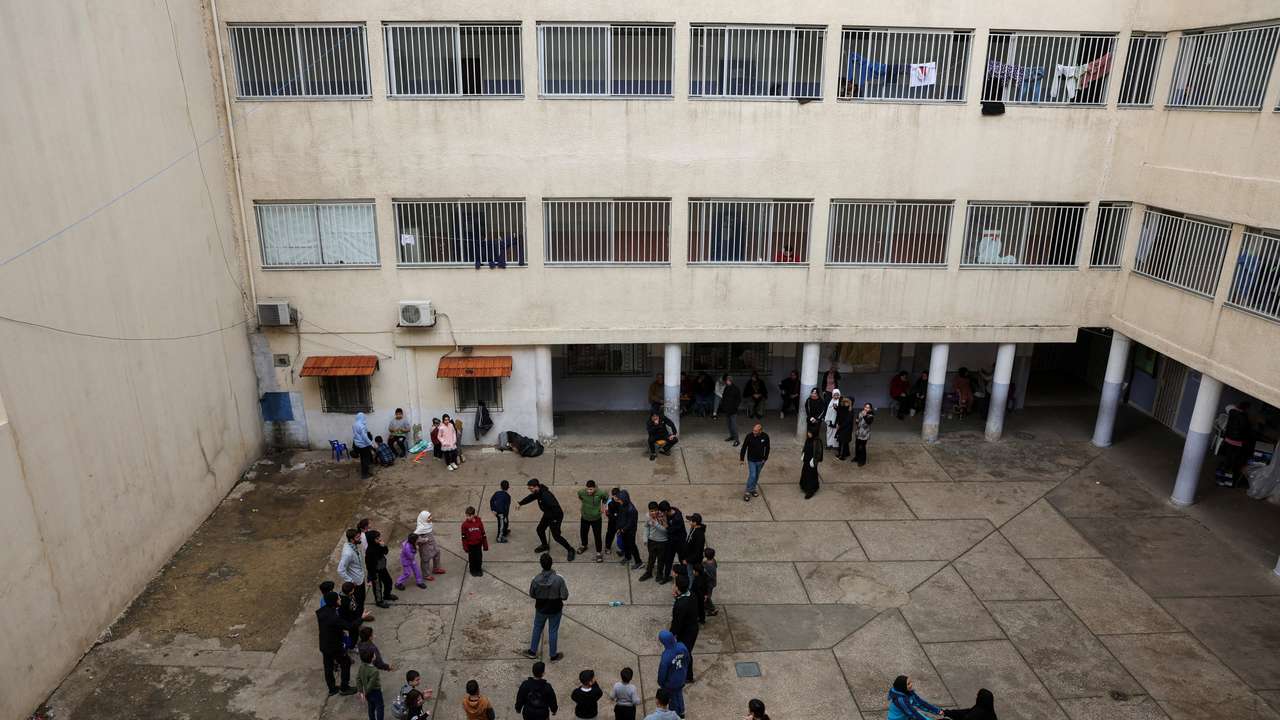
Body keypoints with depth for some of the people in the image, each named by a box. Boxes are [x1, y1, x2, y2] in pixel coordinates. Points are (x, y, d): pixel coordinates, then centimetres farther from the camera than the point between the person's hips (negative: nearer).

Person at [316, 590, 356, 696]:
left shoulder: (321, 611, -9)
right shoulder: (334, 617, -35)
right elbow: (349, 627, -30)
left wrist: (340, 630, 12)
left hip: (324, 645, 7)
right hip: (335, 646, -7)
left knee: (328, 667, 20)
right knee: (346, 663, 14)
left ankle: (332, 689, 36)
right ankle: (344, 688, 25)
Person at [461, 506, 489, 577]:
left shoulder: (479, 522, -9)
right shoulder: (465, 524, -11)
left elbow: (483, 534, -2)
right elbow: (464, 536, -4)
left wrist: (485, 545, 1)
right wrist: (465, 547, -4)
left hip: (478, 544, 1)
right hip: (470, 545, -1)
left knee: (479, 558, 8)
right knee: (471, 558, 11)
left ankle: (479, 569, 28)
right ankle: (473, 570, 29)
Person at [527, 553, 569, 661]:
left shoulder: (536, 579, -23)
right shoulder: (559, 579, -29)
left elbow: (531, 594, -7)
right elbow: (565, 596, -21)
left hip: (540, 609, 2)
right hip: (555, 610, -1)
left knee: (537, 628, 25)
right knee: (553, 631, 18)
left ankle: (532, 651, 42)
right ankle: (553, 655, 34)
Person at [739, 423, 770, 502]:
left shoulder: (765, 437, -14)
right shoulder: (749, 436, -20)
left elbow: (767, 448, 2)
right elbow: (744, 448, -10)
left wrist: (765, 458, 3)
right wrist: (742, 459, -6)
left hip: (760, 460, 3)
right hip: (751, 460, -3)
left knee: (756, 476, 17)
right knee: (752, 475, -9)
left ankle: (753, 489, 35)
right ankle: (747, 492, 2)